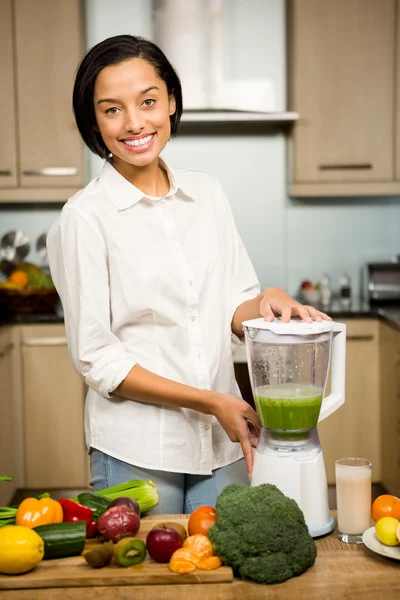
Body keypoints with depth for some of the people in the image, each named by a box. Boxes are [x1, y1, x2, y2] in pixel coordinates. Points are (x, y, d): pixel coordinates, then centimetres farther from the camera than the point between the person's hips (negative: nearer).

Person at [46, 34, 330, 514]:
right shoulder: (84, 217, -10)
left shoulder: (207, 195, 5)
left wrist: (265, 303, -14)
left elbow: (235, 306, 10)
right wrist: (211, 402, -13)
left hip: (225, 441, 4)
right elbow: (96, 359, -10)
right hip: (136, 452, -4)